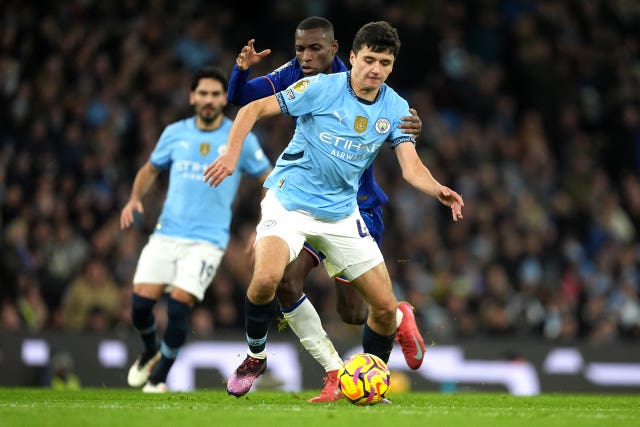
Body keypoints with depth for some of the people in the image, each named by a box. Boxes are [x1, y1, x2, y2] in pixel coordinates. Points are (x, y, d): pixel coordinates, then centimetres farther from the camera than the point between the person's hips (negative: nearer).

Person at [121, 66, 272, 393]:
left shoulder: (241, 139, -1)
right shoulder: (175, 133, 7)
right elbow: (150, 169, 22)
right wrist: (135, 199, 3)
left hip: (207, 240, -3)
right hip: (166, 234, 3)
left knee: (179, 305, -17)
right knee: (140, 302, -7)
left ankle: (160, 376, 5)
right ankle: (151, 353, 26)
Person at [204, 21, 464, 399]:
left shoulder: (396, 108, 0)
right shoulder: (322, 88, -13)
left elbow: (411, 165, -9)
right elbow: (253, 109, -9)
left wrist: (438, 190, -30)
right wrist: (232, 153, -24)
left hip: (342, 212, 4)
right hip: (290, 199, -4)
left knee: (386, 307, -1)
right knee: (267, 277, -30)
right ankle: (255, 357, -2)